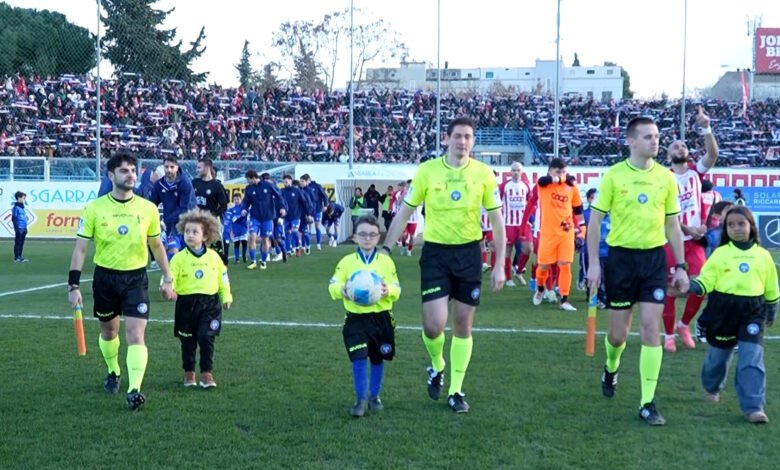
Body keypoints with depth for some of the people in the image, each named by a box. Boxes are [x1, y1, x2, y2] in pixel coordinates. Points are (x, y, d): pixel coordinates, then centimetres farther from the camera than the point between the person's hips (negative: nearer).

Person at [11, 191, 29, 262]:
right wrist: (16, 228, -16)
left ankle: (20, 257, 18)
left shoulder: (22, 207, 14)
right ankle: (16, 258, 1)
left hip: (23, 229, 8)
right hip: (19, 229, -8)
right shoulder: (16, 207, -11)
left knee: (21, 243, 12)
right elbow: (14, 218, -13)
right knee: (17, 243, -3)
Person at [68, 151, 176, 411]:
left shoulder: (148, 208, -4)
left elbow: (157, 245, 9)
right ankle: (113, 373, 44)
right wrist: (73, 286, -9)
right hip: (105, 277, 1)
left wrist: (167, 279, 10)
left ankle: (134, 390, -16)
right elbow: (80, 248, -4)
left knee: (136, 335, -13)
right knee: (108, 332, 18)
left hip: (136, 277, -1)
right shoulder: (94, 208, -7)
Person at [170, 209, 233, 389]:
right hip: (187, 304, -1)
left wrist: (226, 297, 14)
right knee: (188, 341, 9)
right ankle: (189, 373, 23)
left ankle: (207, 373, 3)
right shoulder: (179, 258, -4)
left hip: (210, 303, 1)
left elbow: (223, 277, 14)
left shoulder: (214, 256, 4)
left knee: (206, 338, -6)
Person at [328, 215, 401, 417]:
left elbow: (396, 288, -1)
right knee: (358, 358, -9)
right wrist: (341, 290, -27)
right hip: (356, 318, -1)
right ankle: (361, 398, 8)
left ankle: (374, 395, 32)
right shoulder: (347, 262, 0)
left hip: (381, 317, 1)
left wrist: (388, 290, -23)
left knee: (378, 358, 13)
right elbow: (333, 285, -5)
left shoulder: (386, 261, 2)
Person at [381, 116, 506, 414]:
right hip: (435, 252, -1)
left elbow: (497, 221, 1)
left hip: (468, 253, 1)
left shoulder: (484, 174, -4)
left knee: (463, 325, 6)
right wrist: (386, 248, -1)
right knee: (434, 324, -10)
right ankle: (437, 366, 24)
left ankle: (456, 391, 20)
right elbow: (404, 213, 3)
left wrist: (499, 266, -2)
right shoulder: (427, 171, -5)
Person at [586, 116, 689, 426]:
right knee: (618, 333, 6)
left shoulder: (666, 177, 4)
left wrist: (680, 266, 7)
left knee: (650, 328, -6)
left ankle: (648, 403, 2)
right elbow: (595, 220, -1)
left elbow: (672, 225, 10)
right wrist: (593, 263, -7)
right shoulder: (613, 175, -4)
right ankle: (611, 368, 41)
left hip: (654, 258, 2)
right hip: (621, 257, -1)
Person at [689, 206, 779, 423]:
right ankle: (711, 388, 44)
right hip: (723, 309, 0)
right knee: (718, 354, 15)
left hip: (753, 311, 0)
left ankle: (753, 406, -10)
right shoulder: (720, 253, -1)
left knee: (752, 358, -10)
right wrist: (690, 285, -24)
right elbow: (705, 282, -5)